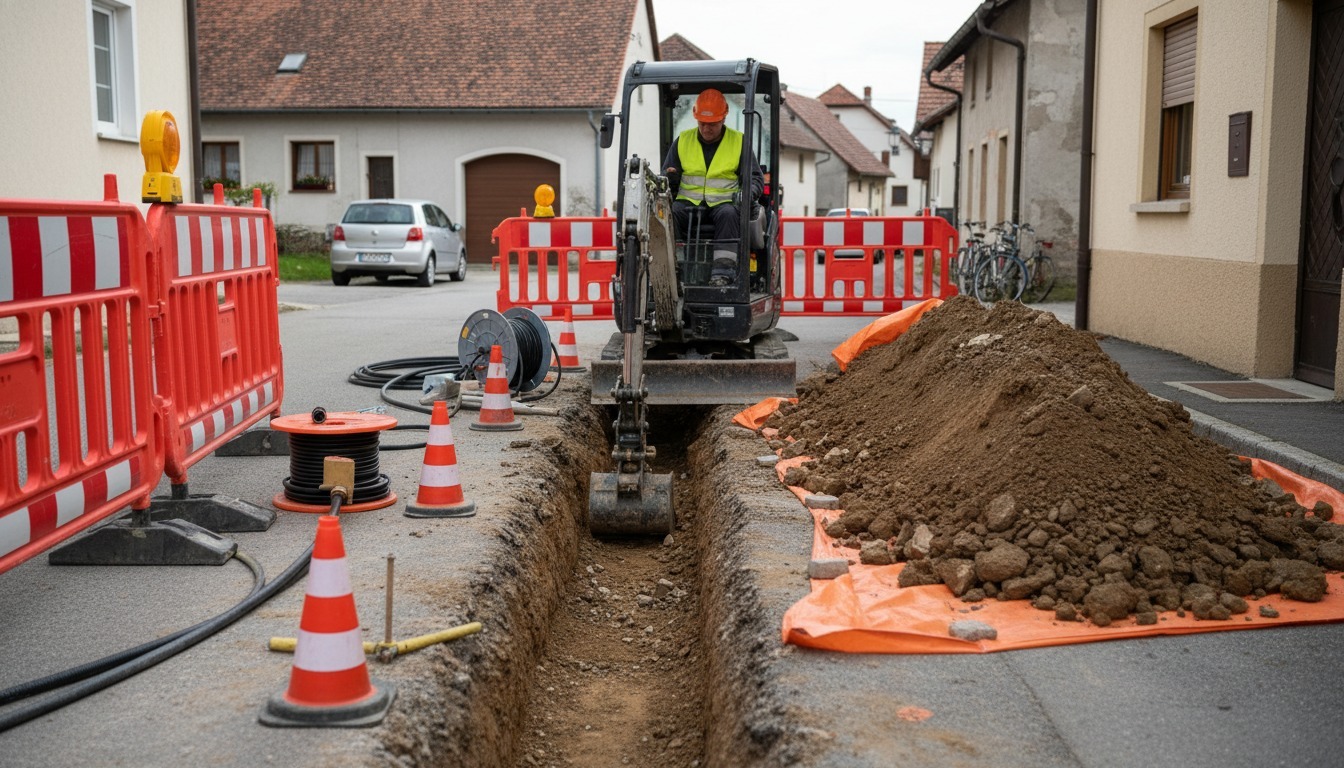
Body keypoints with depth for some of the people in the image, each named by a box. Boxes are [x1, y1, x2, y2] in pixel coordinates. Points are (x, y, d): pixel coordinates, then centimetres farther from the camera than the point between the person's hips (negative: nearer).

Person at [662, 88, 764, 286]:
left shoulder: (738, 142, 10)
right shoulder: (683, 140, 15)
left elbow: (756, 178, 9)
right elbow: (667, 177, 19)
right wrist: (669, 179, -7)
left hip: (723, 202, -2)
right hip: (688, 202, 2)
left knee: (729, 214, -37)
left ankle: (723, 271, -44)